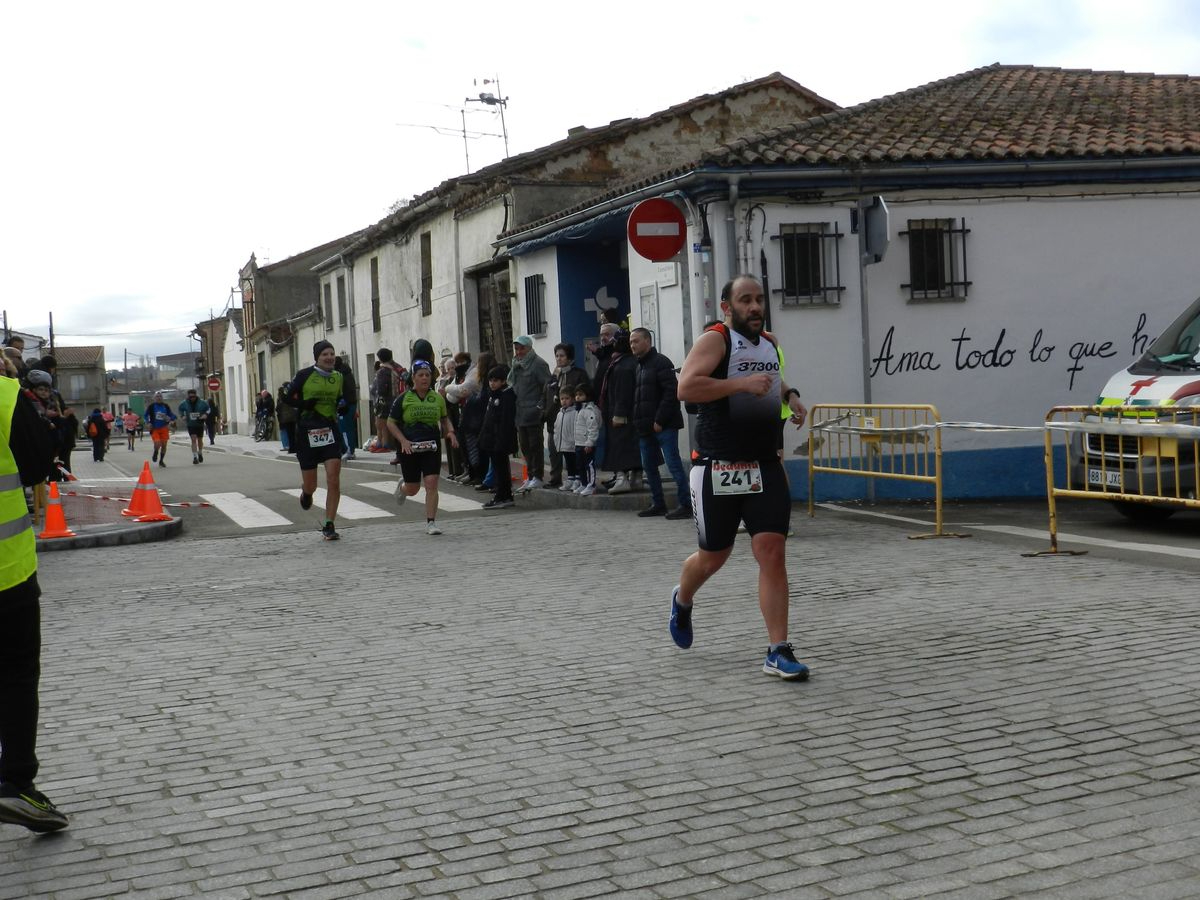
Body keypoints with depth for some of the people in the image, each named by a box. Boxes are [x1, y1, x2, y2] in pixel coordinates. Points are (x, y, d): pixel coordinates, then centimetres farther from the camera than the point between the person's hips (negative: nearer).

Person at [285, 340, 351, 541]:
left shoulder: (338, 377, 8)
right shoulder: (304, 375, -4)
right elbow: (289, 398, 0)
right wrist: (304, 404, -18)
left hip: (330, 430, 2)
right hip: (307, 432, -2)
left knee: (334, 481, -10)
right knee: (310, 485, 6)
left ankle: (329, 526, -1)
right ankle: (306, 492, 46)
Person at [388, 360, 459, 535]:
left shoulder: (438, 398, 6)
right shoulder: (403, 399, -3)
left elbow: (445, 419, 21)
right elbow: (391, 423, 0)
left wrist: (450, 432, 0)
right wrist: (403, 441, -14)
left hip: (432, 448, 2)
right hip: (409, 448, -1)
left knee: (431, 484, -9)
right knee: (412, 489, 9)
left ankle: (431, 522, -1)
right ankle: (401, 488, 47)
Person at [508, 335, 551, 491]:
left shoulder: (538, 364, -8)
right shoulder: (516, 365, 17)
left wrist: (541, 406, -17)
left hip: (533, 413, -8)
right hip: (520, 413, 8)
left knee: (535, 445, -4)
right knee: (525, 446, 12)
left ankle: (537, 477, 1)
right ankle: (530, 477, 19)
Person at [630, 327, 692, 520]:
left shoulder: (660, 362, -8)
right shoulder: (639, 367, 19)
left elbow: (672, 392, -16)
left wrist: (660, 421, -19)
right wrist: (637, 422, 11)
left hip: (664, 426, -9)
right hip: (644, 428, 9)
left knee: (674, 464, -9)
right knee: (649, 467, 11)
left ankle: (685, 505, -8)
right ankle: (658, 504, 20)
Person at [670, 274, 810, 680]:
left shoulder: (770, 342, 13)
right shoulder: (715, 340, -9)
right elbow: (685, 388, -24)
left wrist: (790, 395, 13)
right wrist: (742, 384, -28)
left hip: (765, 466, 5)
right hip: (719, 468, -5)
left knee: (772, 552, -7)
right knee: (713, 556, 10)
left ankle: (778, 652, -4)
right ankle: (682, 601, 44)